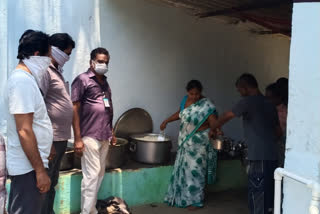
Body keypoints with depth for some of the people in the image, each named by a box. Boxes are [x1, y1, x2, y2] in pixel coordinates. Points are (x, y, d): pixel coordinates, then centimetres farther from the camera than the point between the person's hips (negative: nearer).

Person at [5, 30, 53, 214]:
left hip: (29, 164, 10)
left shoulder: (25, 78, 12)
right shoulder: (23, 81, -19)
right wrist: (40, 170, -22)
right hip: (29, 167, -10)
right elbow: (24, 131, -24)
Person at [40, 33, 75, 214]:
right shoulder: (44, 71, -13)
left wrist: (64, 137, 17)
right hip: (51, 138, -9)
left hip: (61, 137, 9)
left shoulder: (57, 71, 15)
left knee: (52, 182, 19)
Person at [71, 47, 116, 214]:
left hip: (104, 137, 7)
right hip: (89, 136, -7)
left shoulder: (105, 82, 17)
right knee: (92, 174, -5)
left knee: (100, 174, 11)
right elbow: (75, 109, -10)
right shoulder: (82, 80, -5)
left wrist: (111, 133, 17)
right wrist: (77, 138, -14)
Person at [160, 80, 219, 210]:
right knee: (183, 168, 15)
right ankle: (182, 196, 32)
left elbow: (214, 124, -24)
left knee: (195, 169, 1)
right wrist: (166, 121, 19)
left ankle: (195, 200, 16)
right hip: (184, 141, 7)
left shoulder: (207, 106, -20)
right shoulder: (185, 100, 0)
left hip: (198, 142, -6)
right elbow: (180, 113, 19)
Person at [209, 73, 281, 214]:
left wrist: (213, 129, 15)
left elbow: (226, 117, 0)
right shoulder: (269, 104, 15)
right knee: (267, 192, 16)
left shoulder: (248, 101, -8)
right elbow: (278, 132, 20)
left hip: (259, 156, -8)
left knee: (257, 194, 0)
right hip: (272, 156, 8)